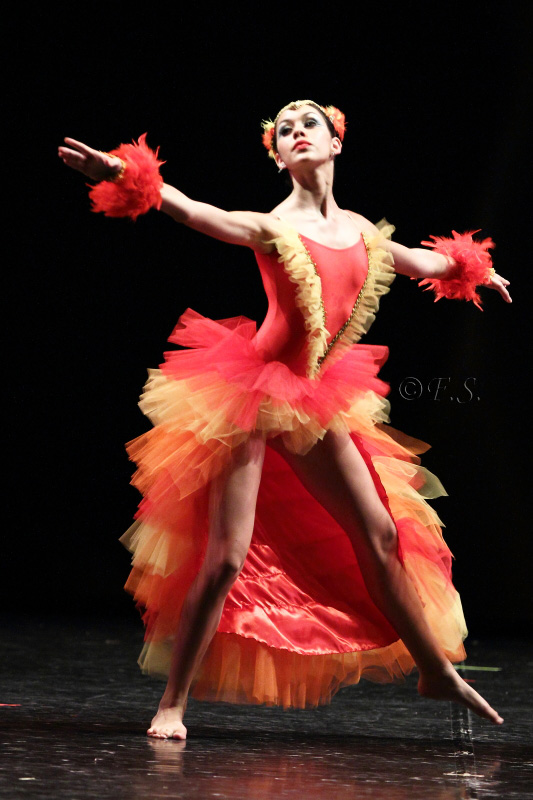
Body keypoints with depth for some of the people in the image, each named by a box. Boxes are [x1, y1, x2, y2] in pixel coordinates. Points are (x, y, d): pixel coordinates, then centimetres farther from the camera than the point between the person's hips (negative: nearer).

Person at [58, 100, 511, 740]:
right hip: (253, 392, -6)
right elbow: (191, 211, -25)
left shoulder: (361, 230, 10)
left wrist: (471, 270, 48)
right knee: (226, 558, -9)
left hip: (315, 402, 6)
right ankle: (173, 703, 2)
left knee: (380, 535, 10)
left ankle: (436, 670, 26)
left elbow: (419, 261, 31)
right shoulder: (270, 228, -8)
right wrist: (123, 173, -41)